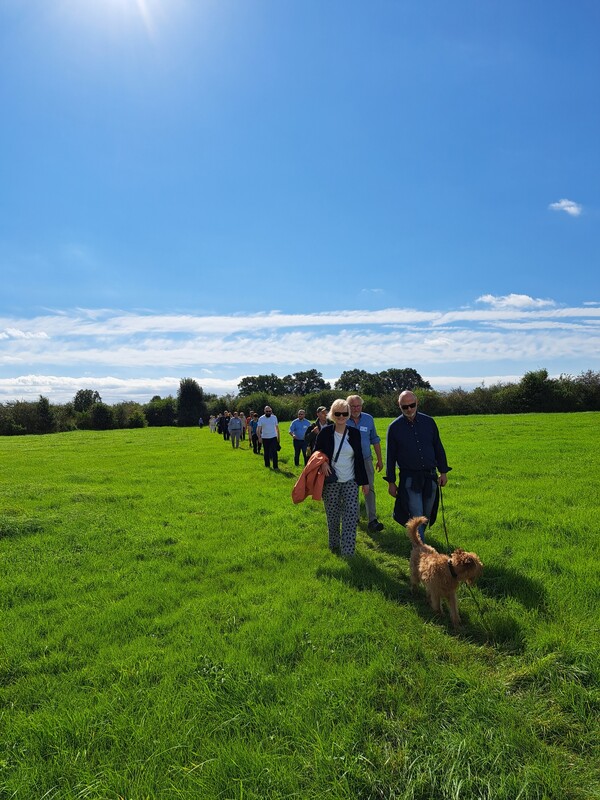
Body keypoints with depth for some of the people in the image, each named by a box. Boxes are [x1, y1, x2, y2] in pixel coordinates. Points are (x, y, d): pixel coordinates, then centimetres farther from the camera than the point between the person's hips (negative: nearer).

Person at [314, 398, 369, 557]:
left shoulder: (354, 433, 2)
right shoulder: (325, 432, -5)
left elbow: (359, 458, 7)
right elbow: (316, 452, 4)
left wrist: (365, 481, 7)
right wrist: (322, 463, -18)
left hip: (350, 482, 1)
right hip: (330, 482, -1)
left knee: (351, 515, -9)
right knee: (332, 517, 10)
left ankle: (348, 551, -3)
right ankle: (334, 545, 30)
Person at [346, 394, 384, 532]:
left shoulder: (369, 419, 0)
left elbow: (375, 440, 8)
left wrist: (380, 460, 9)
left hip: (366, 460, 1)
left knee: (370, 489, -5)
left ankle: (372, 520, -4)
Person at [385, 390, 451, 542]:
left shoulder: (429, 422, 3)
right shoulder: (394, 427, -4)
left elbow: (438, 448, 10)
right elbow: (390, 456, 1)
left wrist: (443, 472, 8)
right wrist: (391, 482, 1)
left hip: (430, 477, 3)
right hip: (409, 478, -3)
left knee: (427, 515, 14)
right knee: (416, 516, -9)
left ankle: (417, 537, 37)